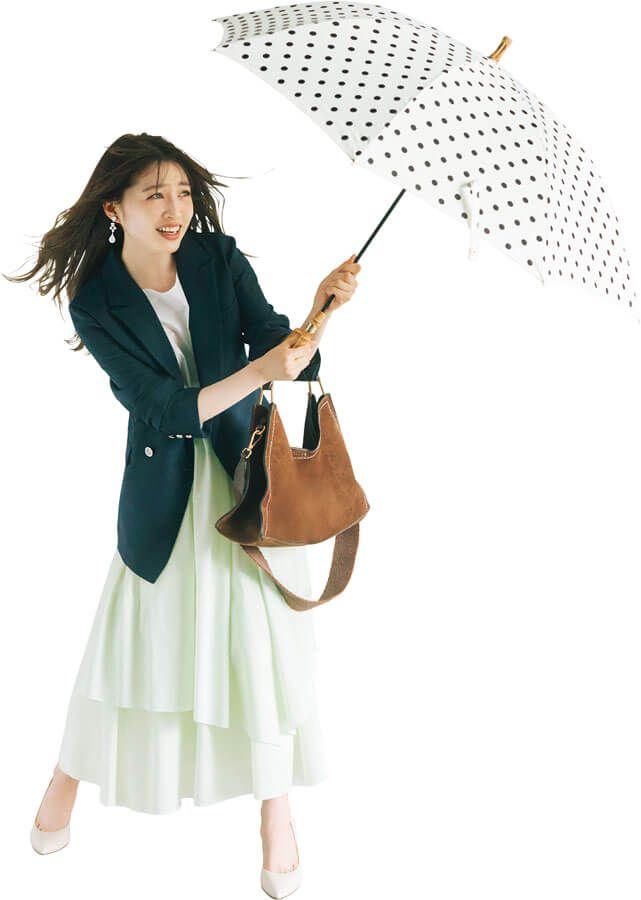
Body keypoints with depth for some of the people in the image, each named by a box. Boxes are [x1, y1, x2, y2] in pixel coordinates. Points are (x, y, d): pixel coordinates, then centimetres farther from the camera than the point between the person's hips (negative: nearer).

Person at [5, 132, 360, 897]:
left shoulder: (220, 259, -5)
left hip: (250, 470, 2)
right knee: (141, 632, 9)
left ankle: (275, 806, 23)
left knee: (265, 634, 3)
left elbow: (285, 358, -9)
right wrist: (259, 371, -30)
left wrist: (320, 310, -28)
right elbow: (166, 410, -19)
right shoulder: (96, 303, -11)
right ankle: (70, 777, 36)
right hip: (165, 492, -1)